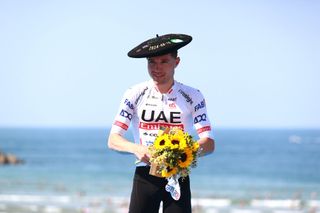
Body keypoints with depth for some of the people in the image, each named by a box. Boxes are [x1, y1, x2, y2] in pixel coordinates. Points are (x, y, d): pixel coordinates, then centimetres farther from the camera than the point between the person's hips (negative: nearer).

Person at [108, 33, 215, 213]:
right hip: (145, 176, 0)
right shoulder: (135, 95, 2)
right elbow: (113, 140, -3)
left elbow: (209, 144, -7)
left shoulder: (193, 97, 2)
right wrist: (136, 148, -26)